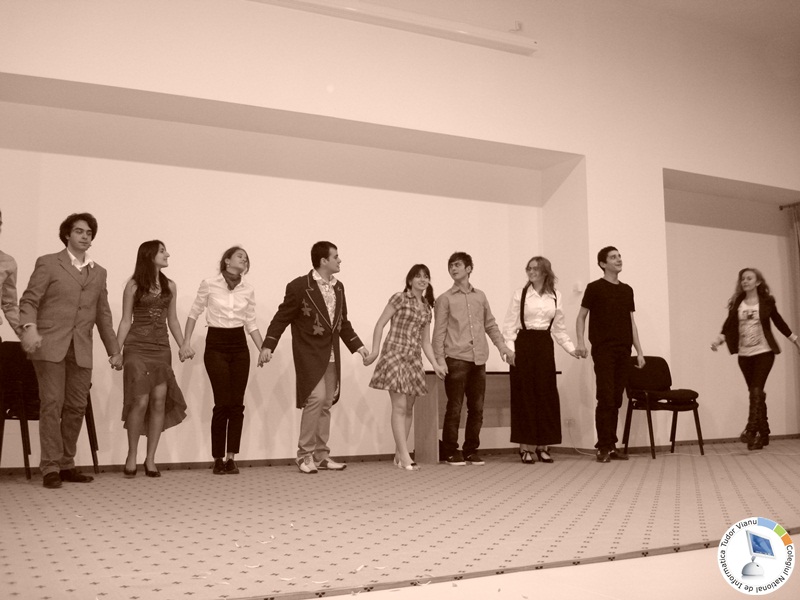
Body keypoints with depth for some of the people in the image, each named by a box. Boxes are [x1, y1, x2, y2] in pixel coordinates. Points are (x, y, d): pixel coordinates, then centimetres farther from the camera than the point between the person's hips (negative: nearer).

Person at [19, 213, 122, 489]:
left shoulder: (98, 272, 19)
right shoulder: (48, 263, 6)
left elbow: (103, 315, 20)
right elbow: (29, 300, -2)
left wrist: (114, 350, 16)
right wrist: (29, 327, -21)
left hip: (82, 350, 4)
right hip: (50, 345, -4)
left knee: (76, 407, 3)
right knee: (52, 403, -7)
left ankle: (66, 465, 12)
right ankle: (50, 467, -2)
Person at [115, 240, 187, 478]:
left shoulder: (169, 286, 11)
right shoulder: (134, 285, 0)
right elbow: (126, 321, 0)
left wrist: (183, 346, 8)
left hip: (162, 349, 4)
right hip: (137, 349, -4)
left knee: (159, 402, -1)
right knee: (140, 402, -10)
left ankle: (150, 459, 8)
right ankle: (131, 456, 8)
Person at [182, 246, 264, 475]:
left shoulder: (248, 290, 6)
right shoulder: (209, 285, -3)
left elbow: (251, 323, 10)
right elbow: (194, 313, 4)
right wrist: (186, 342, -4)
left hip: (239, 345, 3)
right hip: (216, 345, -3)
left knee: (237, 404, 1)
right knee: (223, 403, -6)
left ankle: (231, 458, 9)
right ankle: (218, 459, 7)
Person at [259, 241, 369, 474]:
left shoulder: (338, 287, 10)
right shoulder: (300, 286, -11)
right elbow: (282, 317, -8)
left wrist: (357, 346, 13)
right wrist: (268, 346, -15)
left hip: (331, 356, 7)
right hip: (310, 354, -7)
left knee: (326, 404, 9)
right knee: (316, 398, -16)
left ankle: (321, 455, 17)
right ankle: (305, 454, -3)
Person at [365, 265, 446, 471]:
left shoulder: (426, 307, 15)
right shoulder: (400, 298, -2)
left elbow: (425, 341, 17)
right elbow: (380, 324, -6)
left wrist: (435, 364, 7)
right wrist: (375, 351, -14)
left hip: (414, 359, 7)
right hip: (395, 355, -6)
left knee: (409, 408, 7)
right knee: (400, 406, -10)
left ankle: (399, 454, 17)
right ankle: (405, 456, -11)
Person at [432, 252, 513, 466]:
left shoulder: (480, 296, 15)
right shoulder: (445, 299, 4)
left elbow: (491, 325, 20)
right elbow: (439, 331, 0)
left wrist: (502, 346, 8)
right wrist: (440, 359, -7)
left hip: (479, 360, 4)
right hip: (456, 360, -4)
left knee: (477, 408, 6)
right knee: (454, 408, -2)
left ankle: (471, 450, 17)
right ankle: (450, 451, 8)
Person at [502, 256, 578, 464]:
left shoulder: (555, 296, 9)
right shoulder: (520, 294, 0)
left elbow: (559, 328, 15)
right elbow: (509, 325, -3)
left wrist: (571, 348, 7)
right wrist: (510, 348, -14)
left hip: (545, 345, 3)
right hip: (524, 344, -3)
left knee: (546, 394, 3)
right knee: (525, 395, -2)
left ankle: (543, 445, 14)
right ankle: (526, 447, 4)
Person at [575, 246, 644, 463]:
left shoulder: (627, 290, 15)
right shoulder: (595, 288, 0)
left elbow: (631, 322, 17)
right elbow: (581, 317, 1)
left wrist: (639, 351, 12)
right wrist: (580, 342, -13)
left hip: (623, 351, 5)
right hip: (603, 350, -5)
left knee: (616, 400, 6)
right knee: (606, 399, -8)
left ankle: (612, 446, 11)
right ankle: (604, 447, -3)